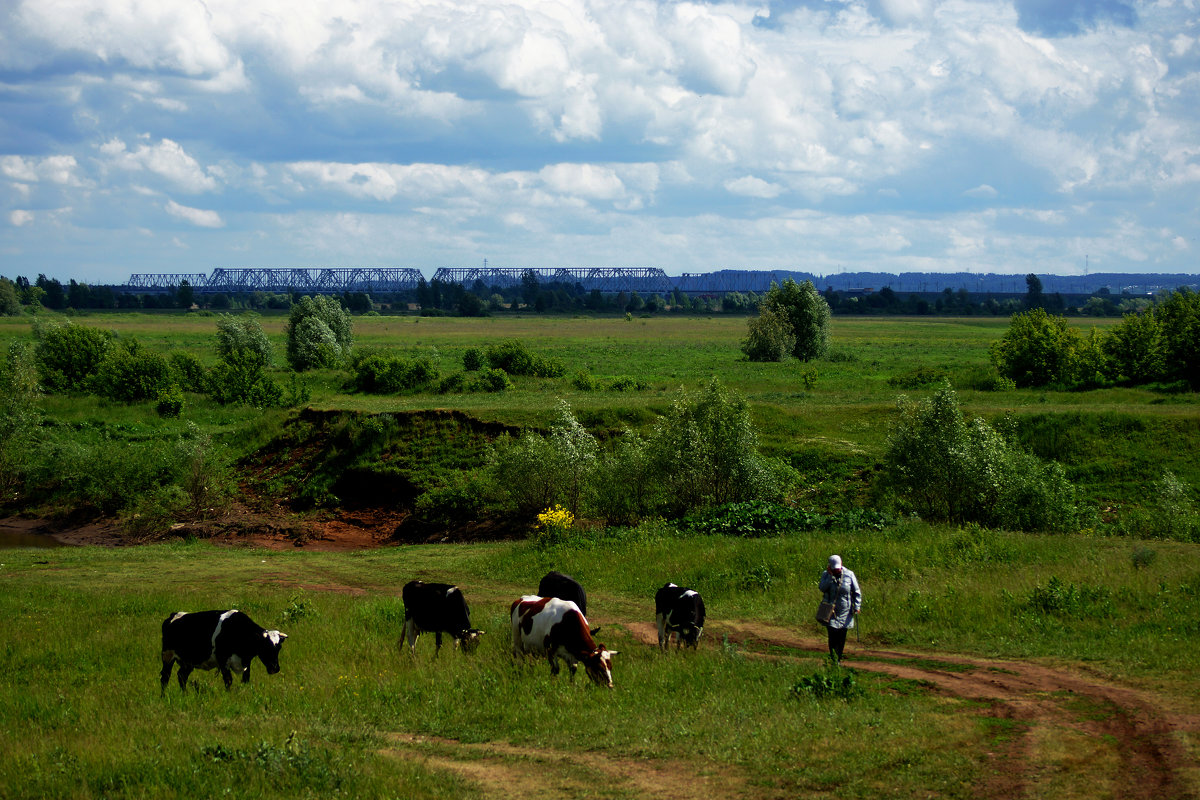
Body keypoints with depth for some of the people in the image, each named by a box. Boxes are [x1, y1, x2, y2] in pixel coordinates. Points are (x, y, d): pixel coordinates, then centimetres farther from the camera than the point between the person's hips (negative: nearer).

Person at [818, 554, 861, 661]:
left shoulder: (849, 575, 0)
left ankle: (838, 659, 17)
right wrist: (830, 576, -19)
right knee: (833, 636, -12)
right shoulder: (826, 575, 0)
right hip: (831, 611, -1)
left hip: (845, 612, 1)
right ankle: (834, 661, -10)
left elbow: (857, 592, 6)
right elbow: (822, 589, -17)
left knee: (842, 637, 4)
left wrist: (857, 606, -4)